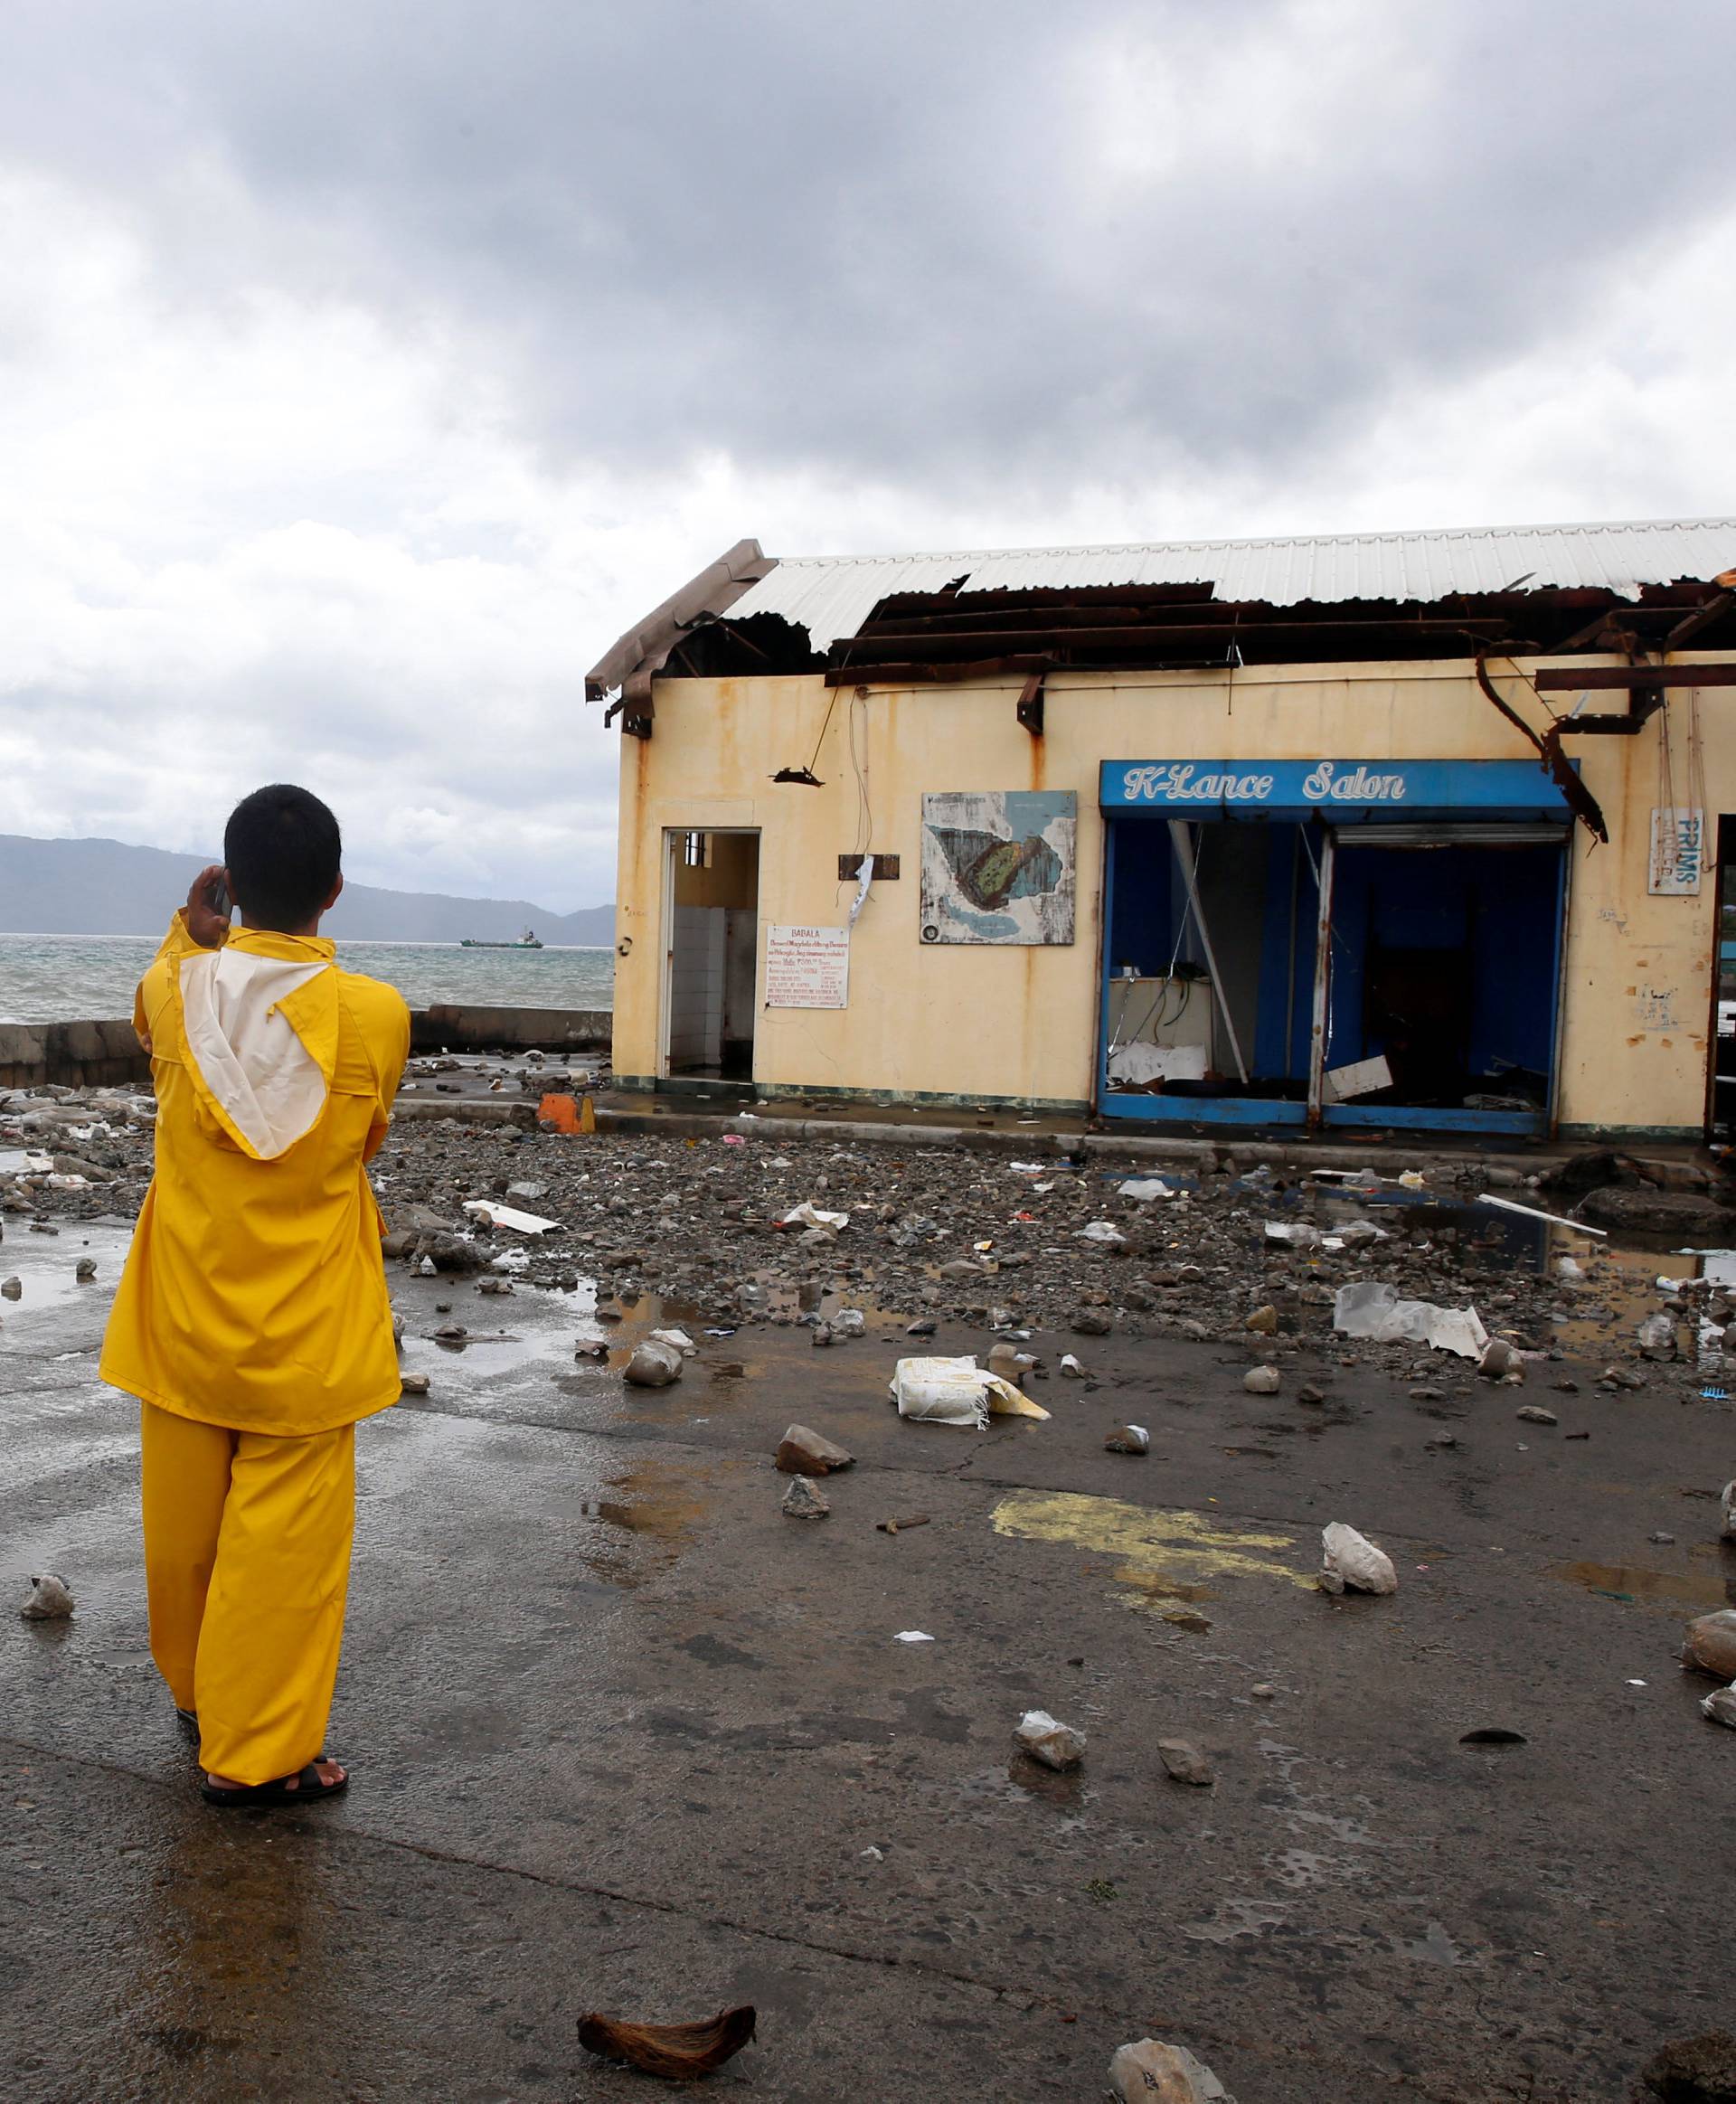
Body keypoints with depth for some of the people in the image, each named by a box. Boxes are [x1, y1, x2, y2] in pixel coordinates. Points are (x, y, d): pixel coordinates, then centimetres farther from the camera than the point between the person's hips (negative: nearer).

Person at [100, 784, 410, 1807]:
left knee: (185, 1521, 19)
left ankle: (200, 1698, 40)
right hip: (304, 1334, -3)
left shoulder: (174, 992, -10)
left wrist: (195, 931, 11)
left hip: (185, 1318, 3)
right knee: (284, 1537, 8)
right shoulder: (376, 1013, -15)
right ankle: (258, 1751, 18)